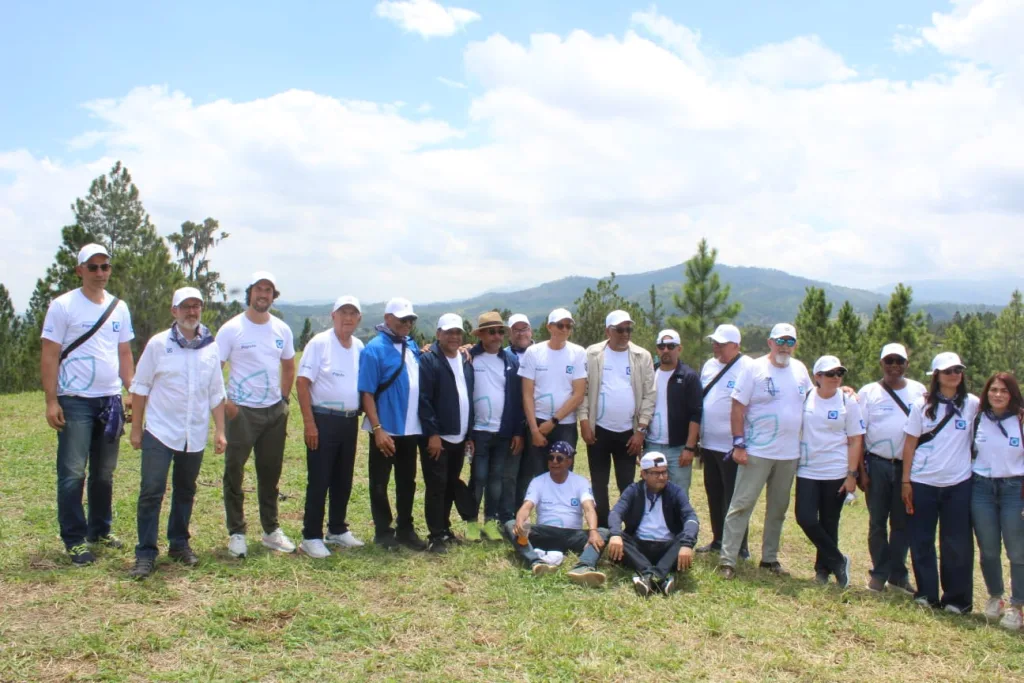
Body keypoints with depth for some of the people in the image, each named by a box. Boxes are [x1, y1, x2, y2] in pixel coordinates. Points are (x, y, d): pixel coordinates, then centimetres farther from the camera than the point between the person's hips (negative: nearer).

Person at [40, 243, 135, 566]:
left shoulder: (119, 308, 9)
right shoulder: (63, 306, -5)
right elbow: (49, 356, -7)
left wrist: (131, 391, 7)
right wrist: (51, 401, -12)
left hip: (110, 400, 5)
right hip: (75, 402, -5)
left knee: (104, 472, 13)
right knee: (72, 473, -2)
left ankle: (100, 530, 25)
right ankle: (74, 540, 7)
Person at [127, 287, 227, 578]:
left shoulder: (211, 348, 5)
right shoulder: (158, 344, -4)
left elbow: (216, 394, 9)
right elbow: (140, 387, 0)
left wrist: (220, 431, 4)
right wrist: (136, 429, -2)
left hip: (195, 436, 3)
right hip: (160, 432, -3)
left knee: (185, 491, 13)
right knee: (151, 492, -6)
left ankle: (179, 543, 27)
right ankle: (146, 553, 1)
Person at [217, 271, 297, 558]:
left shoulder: (281, 329, 6)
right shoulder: (231, 329, -7)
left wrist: (284, 398, 10)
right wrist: (226, 404, -12)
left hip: (275, 411, 4)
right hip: (242, 412, -4)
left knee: (271, 473, 12)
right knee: (234, 473, 0)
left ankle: (271, 530, 23)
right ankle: (236, 533, 11)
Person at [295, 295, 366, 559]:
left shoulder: (359, 347, 8)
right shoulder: (319, 343, -9)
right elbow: (302, 382, -12)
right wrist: (309, 423, -17)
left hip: (350, 421, 6)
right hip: (324, 420, -6)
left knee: (343, 480, 15)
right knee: (319, 481, -1)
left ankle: (337, 530, 29)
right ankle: (311, 537, 8)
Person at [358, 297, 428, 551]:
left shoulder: (412, 346, 8)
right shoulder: (374, 349, -12)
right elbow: (367, 392, -15)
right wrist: (378, 430, -19)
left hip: (410, 429, 6)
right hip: (386, 429, -6)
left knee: (407, 481, 15)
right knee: (380, 483, 7)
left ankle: (405, 528, 27)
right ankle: (383, 532, 19)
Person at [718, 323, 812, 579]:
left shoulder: (800, 369, 8)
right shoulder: (754, 368, -7)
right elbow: (738, 407, -9)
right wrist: (738, 444, -13)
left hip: (790, 453, 5)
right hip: (757, 452, -5)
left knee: (778, 508, 13)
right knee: (742, 504, -5)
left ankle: (769, 558, 25)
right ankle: (727, 559, -2)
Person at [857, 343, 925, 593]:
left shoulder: (919, 391, 5)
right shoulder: (869, 392, 2)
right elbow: (859, 434, 0)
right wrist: (861, 470, -5)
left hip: (908, 465, 1)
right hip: (877, 465, -1)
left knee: (902, 522, 6)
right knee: (877, 522, 6)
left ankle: (898, 573, 16)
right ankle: (879, 573, 16)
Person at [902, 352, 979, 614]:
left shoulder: (973, 404, 1)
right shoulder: (922, 405, 1)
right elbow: (910, 444, 2)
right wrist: (906, 481, -2)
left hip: (958, 483, 0)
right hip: (923, 483, 0)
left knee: (957, 543, 3)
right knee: (921, 541, 6)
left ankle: (957, 598, 16)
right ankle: (926, 594, 20)